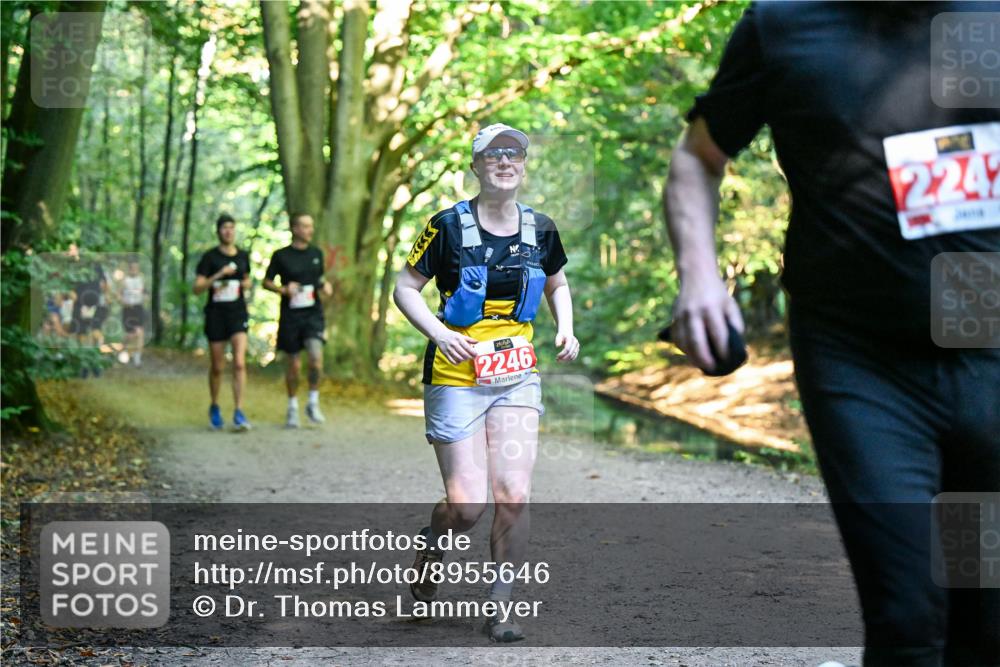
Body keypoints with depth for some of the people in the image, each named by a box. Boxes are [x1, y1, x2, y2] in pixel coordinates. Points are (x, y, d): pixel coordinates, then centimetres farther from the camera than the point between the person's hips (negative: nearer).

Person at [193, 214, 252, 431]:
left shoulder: (243, 256, 7)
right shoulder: (210, 257, -4)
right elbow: (197, 288, -9)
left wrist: (246, 284, 1)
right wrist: (219, 275, -21)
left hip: (238, 314, 2)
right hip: (215, 314, -2)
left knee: (239, 362, -16)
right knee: (218, 366, 8)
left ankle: (239, 413, -16)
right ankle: (214, 408, 31)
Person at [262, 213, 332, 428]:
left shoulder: (316, 253, 8)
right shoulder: (281, 255, -2)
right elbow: (266, 282, 4)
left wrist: (326, 287, -1)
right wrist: (283, 289, -14)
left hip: (313, 314, 1)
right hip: (290, 316, -1)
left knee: (316, 356, -20)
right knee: (294, 365, 6)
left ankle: (313, 403, -5)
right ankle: (292, 407, 25)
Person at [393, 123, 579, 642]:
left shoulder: (540, 229, 4)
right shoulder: (449, 226, -8)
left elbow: (557, 284, 21)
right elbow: (404, 288, -3)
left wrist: (565, 328, 3)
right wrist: (439, 333, -19)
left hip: (517, 377, 3)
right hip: (456, 378, -3)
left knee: (513, 495, -7)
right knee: (467, 505, -7)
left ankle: (499, 605, 7)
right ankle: (431, 542, 28)